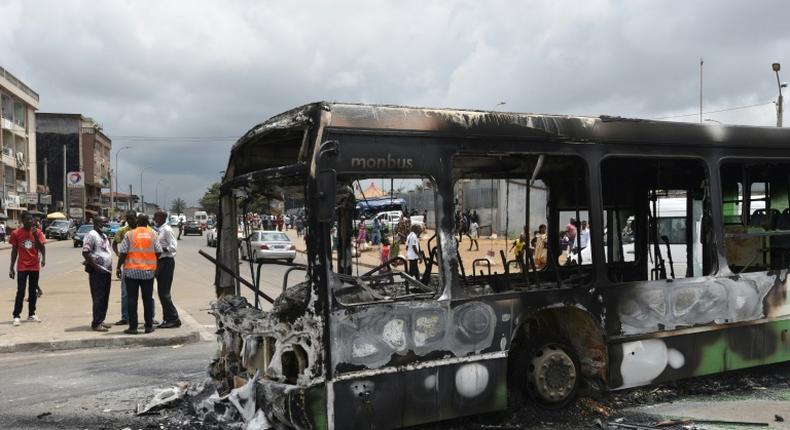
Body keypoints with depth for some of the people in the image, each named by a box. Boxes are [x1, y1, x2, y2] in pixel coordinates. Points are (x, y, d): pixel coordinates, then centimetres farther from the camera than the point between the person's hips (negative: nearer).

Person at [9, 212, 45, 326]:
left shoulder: (37, 232, 1)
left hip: (35, 266, 2)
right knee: (20, 292, -5)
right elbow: (14, 251, 3)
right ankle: (16, 316, -2)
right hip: (22, 267, -2)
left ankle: (31, 314, 18)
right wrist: (11, 268, 2)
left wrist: (43, 258, -22)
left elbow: (42, 248, -1)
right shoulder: (16, 233, -1)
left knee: (33, 291, 9)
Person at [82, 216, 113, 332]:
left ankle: (100, 320, 19)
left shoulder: (104, 236, 19)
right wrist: (96, 266, -19)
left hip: (106, 270, 9)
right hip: (97, 272, -9)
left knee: (105, 298, 11)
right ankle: (96, 323, -4)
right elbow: (85, 252, -18)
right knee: (98, 298, -7)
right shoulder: (91, 235, -10)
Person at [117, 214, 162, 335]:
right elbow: (158, 252, -2)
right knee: (148, 299, 9)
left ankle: (133, 327, 4)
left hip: (132, 271, -1)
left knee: (132, 299, 4)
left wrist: (119, 267, 3)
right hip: (149, 271, 1)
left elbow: (123, 253, -7)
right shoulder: (152, 234, 0)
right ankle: (149, 326, 11)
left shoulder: (129, 234, -4)